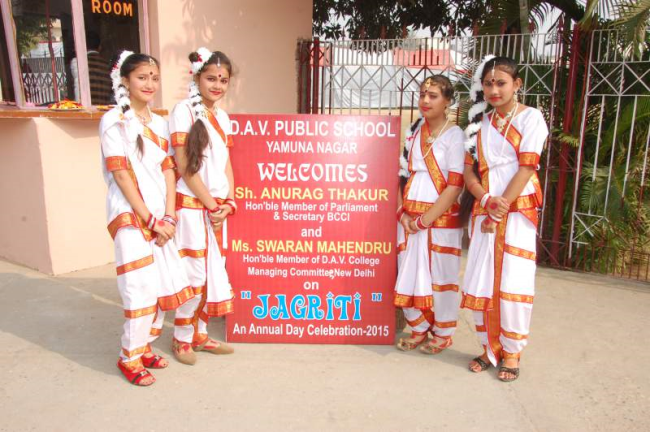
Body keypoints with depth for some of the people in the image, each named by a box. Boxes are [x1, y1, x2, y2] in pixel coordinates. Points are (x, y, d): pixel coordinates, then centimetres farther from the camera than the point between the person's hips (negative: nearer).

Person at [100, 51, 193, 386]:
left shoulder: (159, 123, 13)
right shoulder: (114, 121, -5)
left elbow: (168, 170, 8)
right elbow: (120, 173, -11)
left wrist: (169, 217, -3)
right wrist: (150, 220, -13)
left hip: (160, 217, 6)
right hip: (130, 216, -6)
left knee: (166, 286, 10)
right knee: (141, 290, -5)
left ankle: (144, 347, 28)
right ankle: (130, 357, 14)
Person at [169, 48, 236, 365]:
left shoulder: (222, 117, 13)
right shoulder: (184, 110, -7)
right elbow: (185, 167, -12)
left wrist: (229, 202, 0)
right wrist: (211, 205, -10)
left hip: (218, 207, 7)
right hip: (192, 205, -7)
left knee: (214, 271, 11)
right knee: (193, 273, -1)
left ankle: (200, 333, 26)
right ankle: (182, 339, 17)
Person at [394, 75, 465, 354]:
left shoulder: (454, 135, -9)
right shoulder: (414, 131, 9)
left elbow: (455, 185, -14)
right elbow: (402, 174, 9)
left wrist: (425, 219, -14)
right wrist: (402, 213, -3)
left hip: (440, 219, -5)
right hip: (409, 218, 5)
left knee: (439, 276, 7)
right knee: (410, 273, 11)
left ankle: (442, 334, 26)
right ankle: (418, 329, 30)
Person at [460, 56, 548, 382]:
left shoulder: (530, 117, 3)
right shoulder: (480, 123, 15)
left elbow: (527, 165, -8)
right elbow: (469, 169, 7)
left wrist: (503, 206, -17)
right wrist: (487, 200, -11)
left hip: (518, 209, -4)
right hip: (483, 210, 4)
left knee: (512, 283, -5)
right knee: (480, 282, 4)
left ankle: (511, 352, 12)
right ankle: (490, 348, 20)